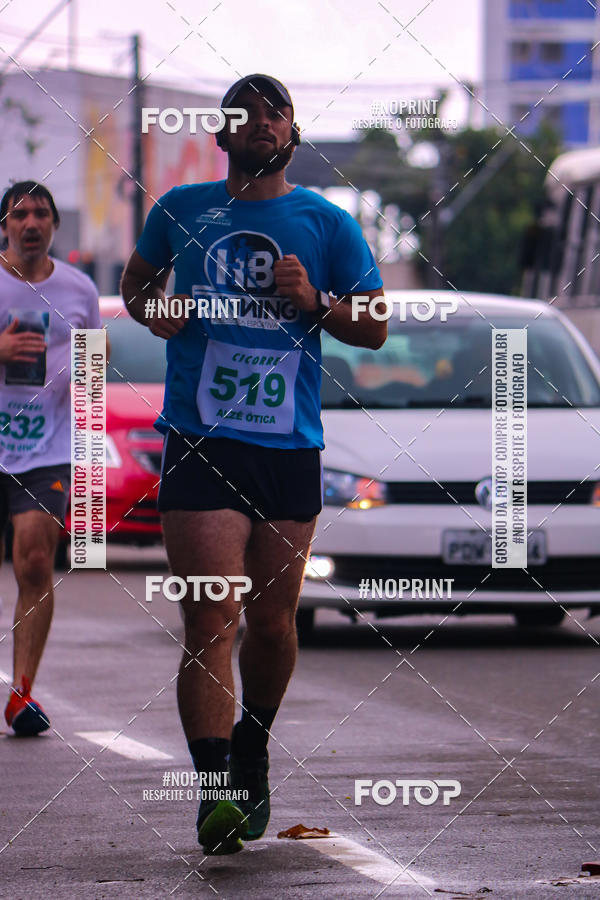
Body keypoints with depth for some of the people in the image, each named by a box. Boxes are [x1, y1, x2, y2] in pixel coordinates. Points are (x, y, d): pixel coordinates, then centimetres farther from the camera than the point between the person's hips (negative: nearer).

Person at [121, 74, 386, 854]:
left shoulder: (327, 224, 7)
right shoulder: (181, 210, 8)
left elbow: (375, 327, 9)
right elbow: (136, 281, 25)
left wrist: (315, 302, -10)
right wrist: (152, 309, 2)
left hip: (291, 448, 2)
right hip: (200, 444, -2)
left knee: (272, 623, 10)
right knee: (211, 623, -13)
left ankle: (252, 748, 36)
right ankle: (215, 792, -17)